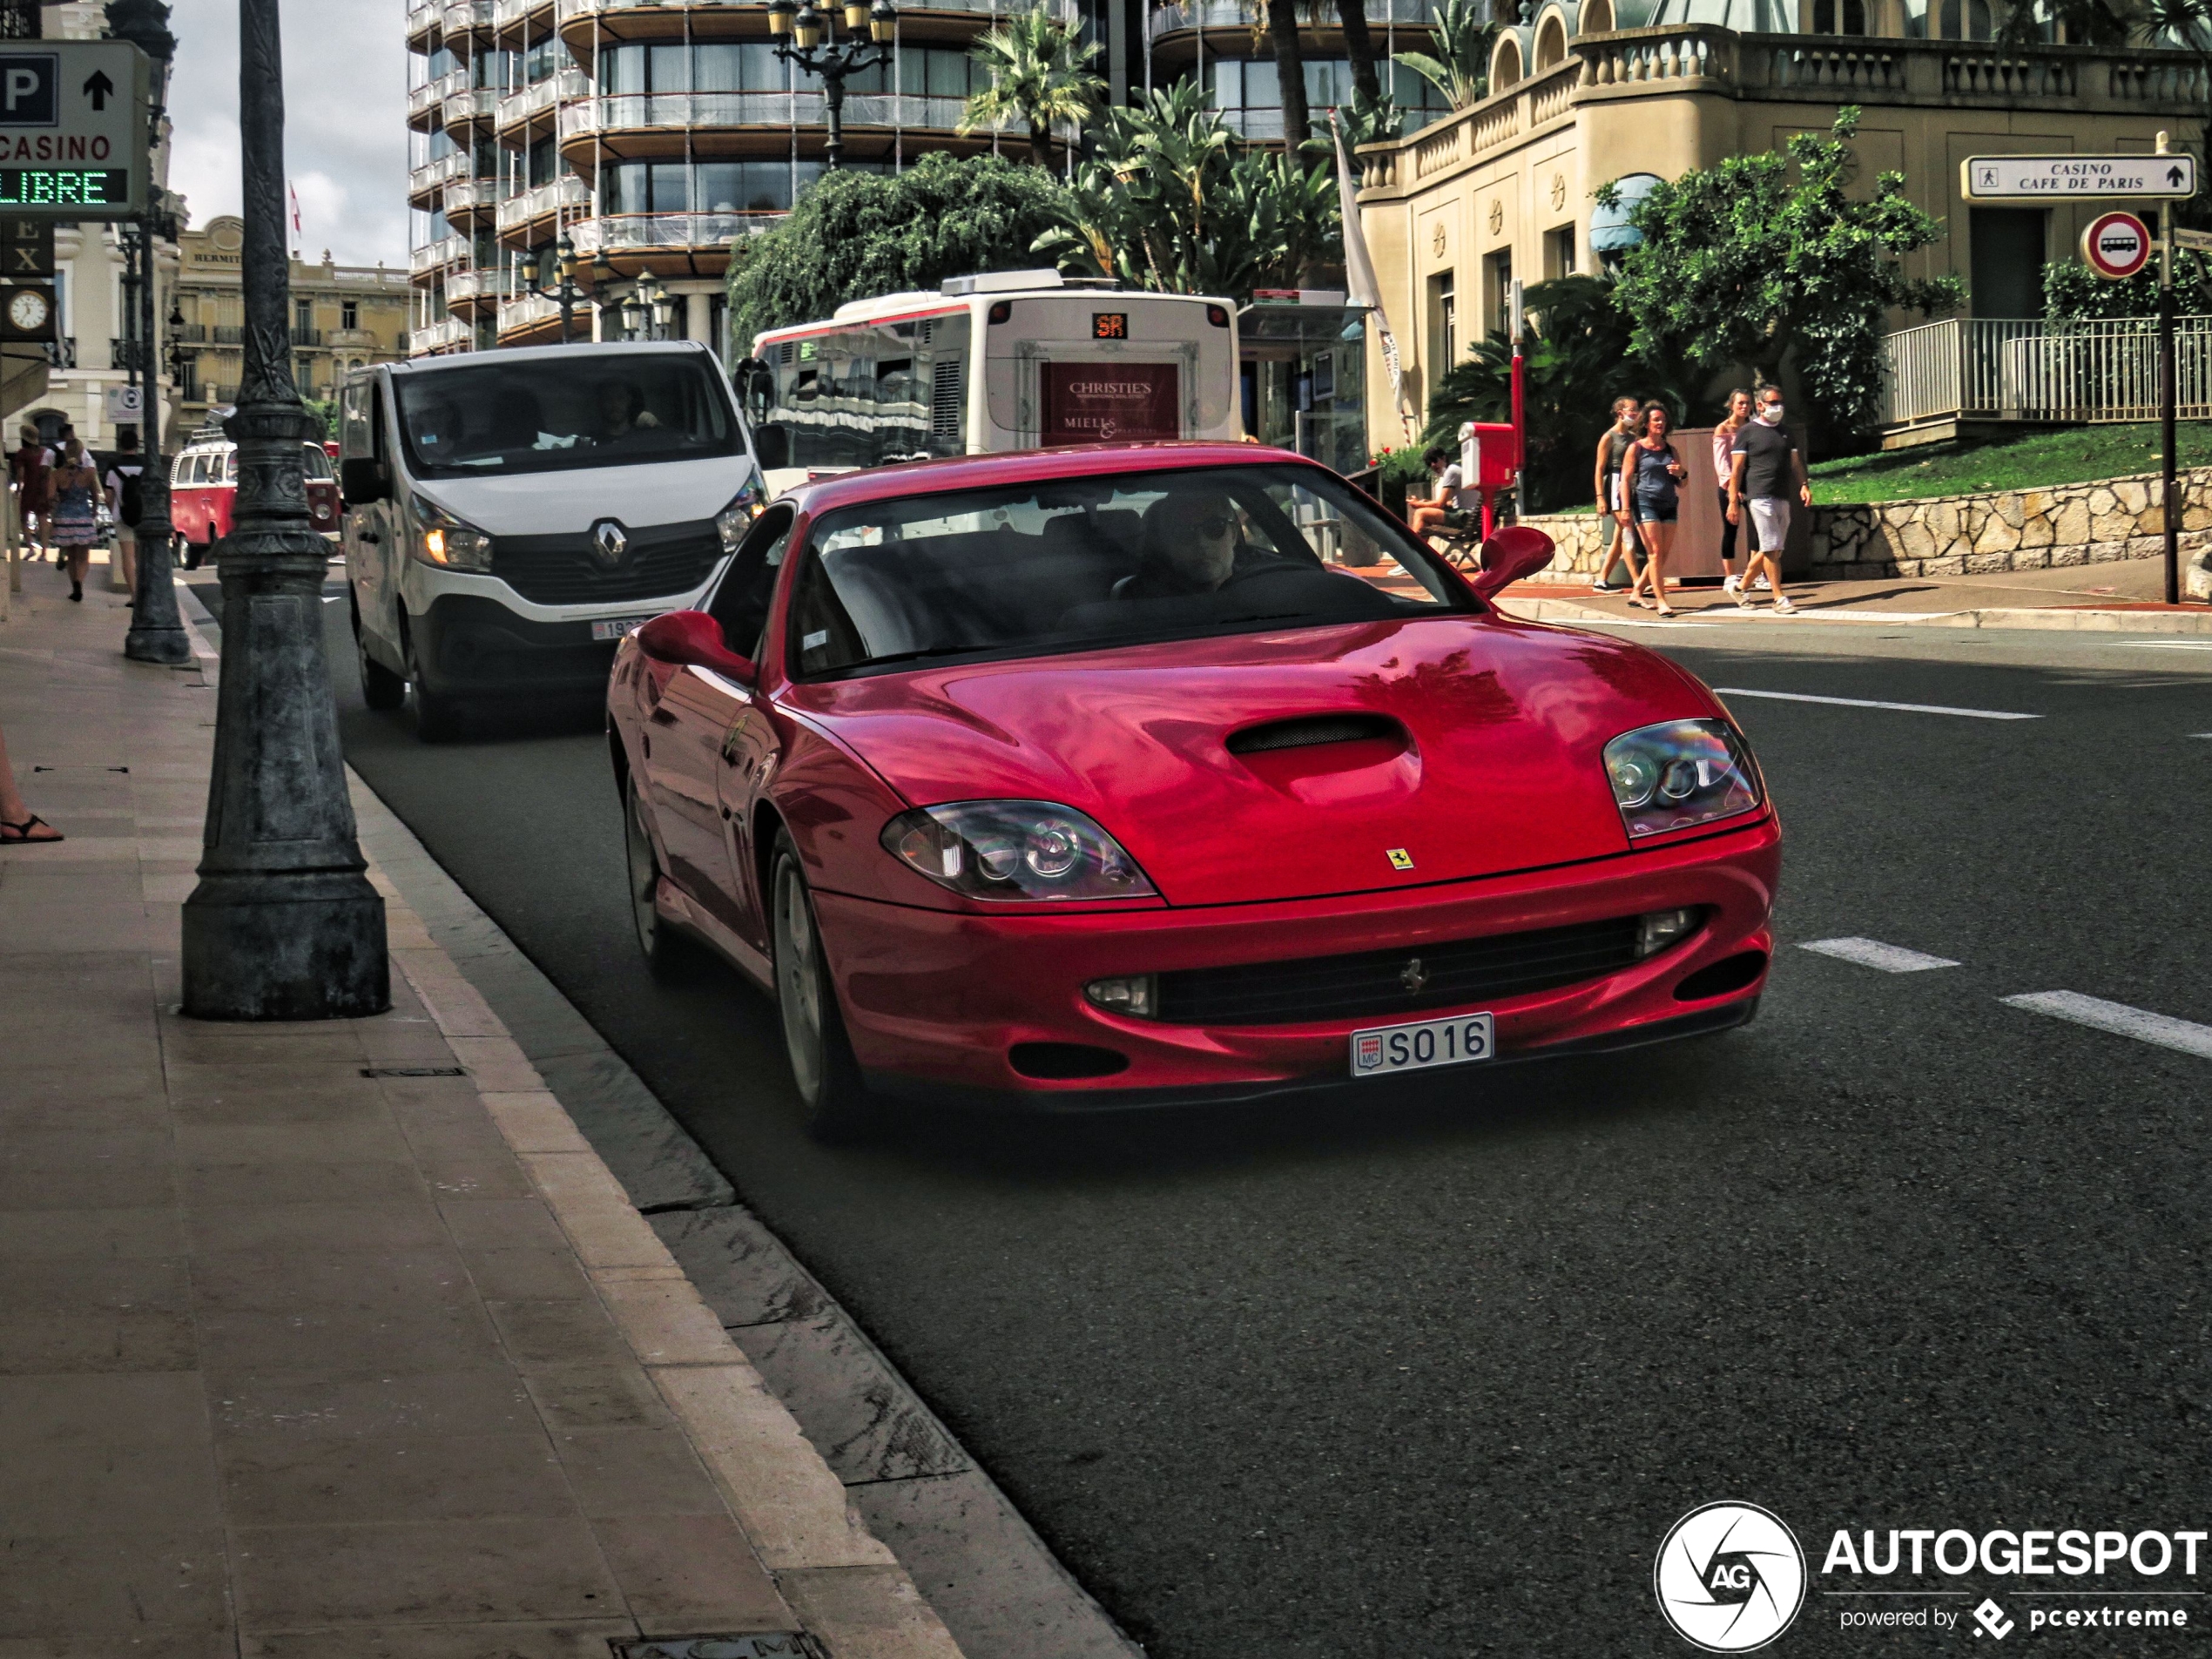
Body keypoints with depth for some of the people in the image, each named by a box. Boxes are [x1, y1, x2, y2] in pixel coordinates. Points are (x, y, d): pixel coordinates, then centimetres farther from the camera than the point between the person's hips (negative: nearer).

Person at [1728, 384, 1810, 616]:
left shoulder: (1785, 432, 18)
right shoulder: (1748, 432, 0)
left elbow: (1795, 462, 21)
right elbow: (1736, 469, -3)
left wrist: (1803, 485, 2)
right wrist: (1733, 501, -10)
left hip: (1783, 498, 7)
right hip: (1760, 497, -7)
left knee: (1768, 549, 9)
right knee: (1771, 548, -9)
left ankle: (1743, 589, 24)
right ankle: (1780, 599, -7)